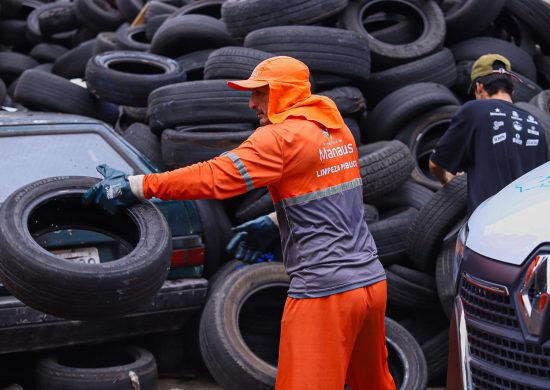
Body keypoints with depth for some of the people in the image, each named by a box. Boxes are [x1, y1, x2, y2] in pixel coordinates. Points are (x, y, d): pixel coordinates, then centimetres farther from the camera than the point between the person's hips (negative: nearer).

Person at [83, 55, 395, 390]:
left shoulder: (281, 137, -12)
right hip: (372, 281, 8)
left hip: (325, 291, -8)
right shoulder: (338, 128, 13)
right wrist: (273, 223, 17)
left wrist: (135, 185, -16)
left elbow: (215, 177, -19)